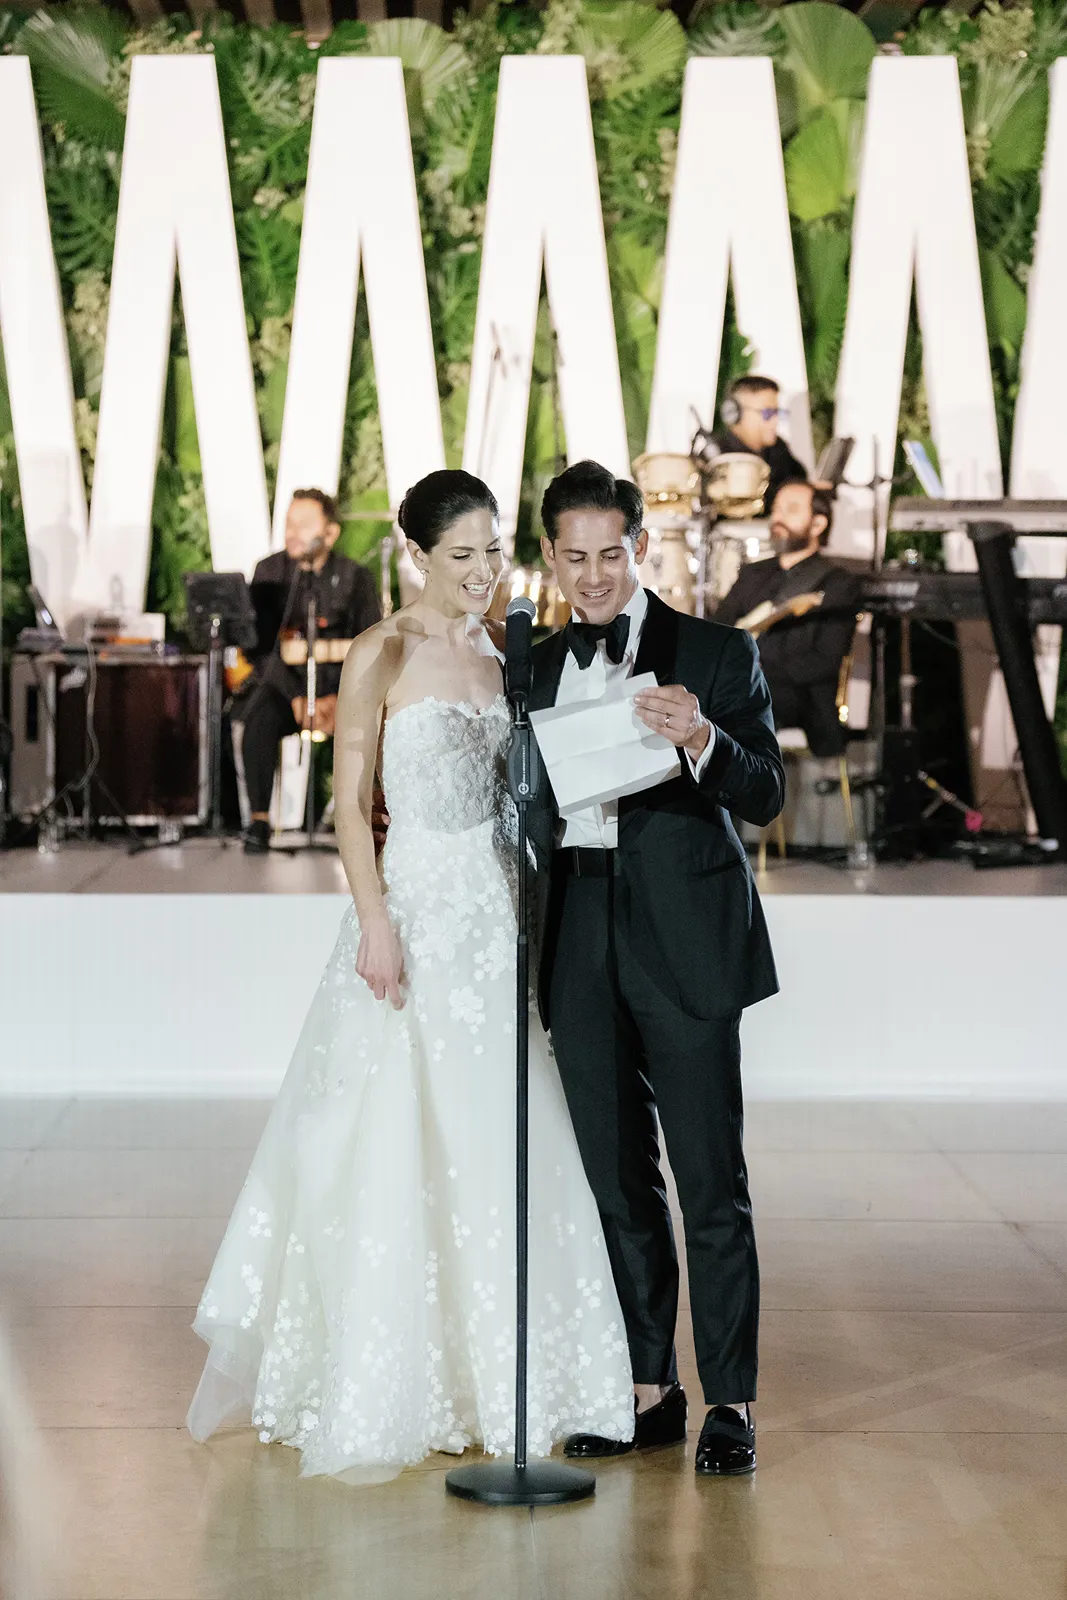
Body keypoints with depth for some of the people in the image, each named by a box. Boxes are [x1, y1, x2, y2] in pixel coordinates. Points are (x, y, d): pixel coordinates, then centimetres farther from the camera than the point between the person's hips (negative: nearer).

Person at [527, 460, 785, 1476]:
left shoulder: (716, 655, 0)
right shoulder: (537, 669, 13)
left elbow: (766, 793, -8)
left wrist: (702, 741, -28)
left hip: (683, 941, -4)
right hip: (579, 943, 5)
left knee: (711, 1180, -3)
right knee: (617, 1178, 9)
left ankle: (731, 1403, 4)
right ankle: (649, 1390, 19)